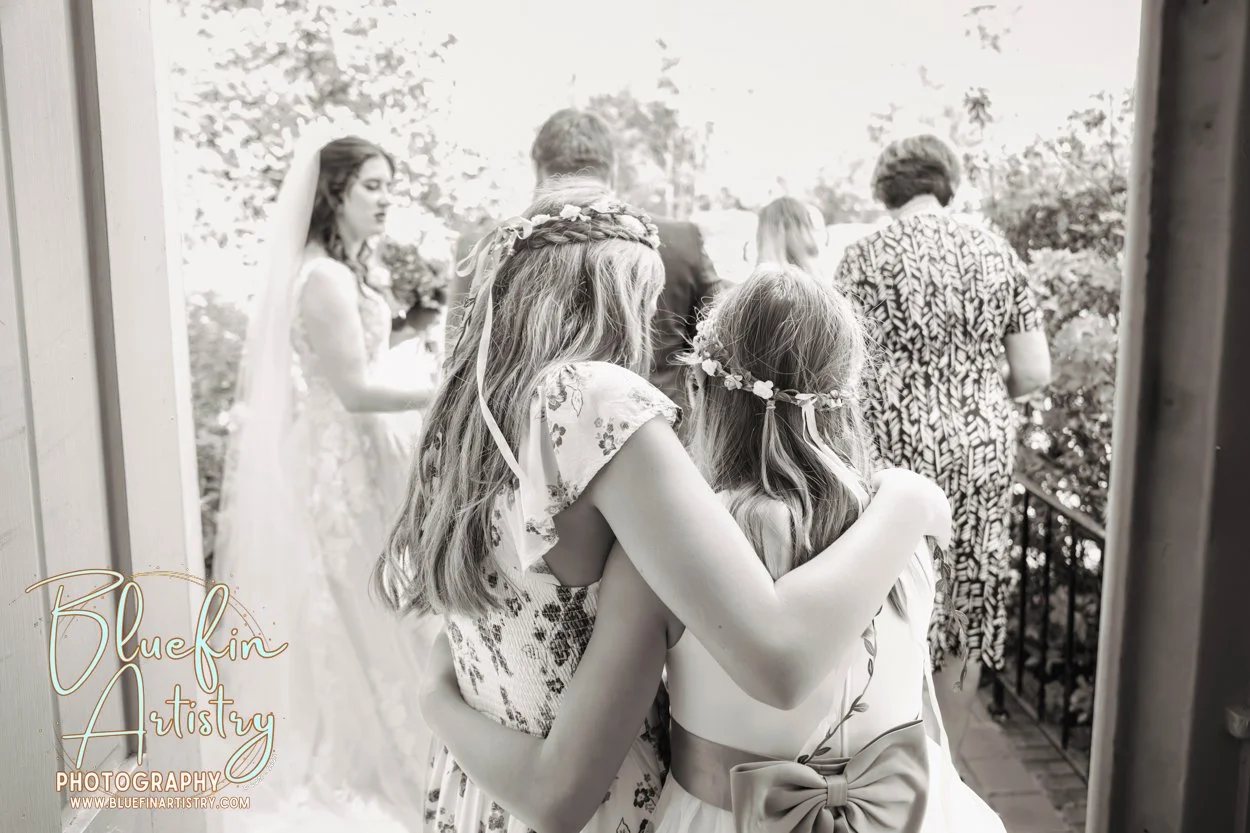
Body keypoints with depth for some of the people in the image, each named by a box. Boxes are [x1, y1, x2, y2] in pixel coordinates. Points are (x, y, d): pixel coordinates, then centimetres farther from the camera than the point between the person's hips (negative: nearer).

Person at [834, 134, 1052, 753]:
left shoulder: (866, 256, -6)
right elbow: (1035, 373, 3)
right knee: (965, 610, 15)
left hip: (897, 453, -3)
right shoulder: (996, 253, 4)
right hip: (984, 454, 4)